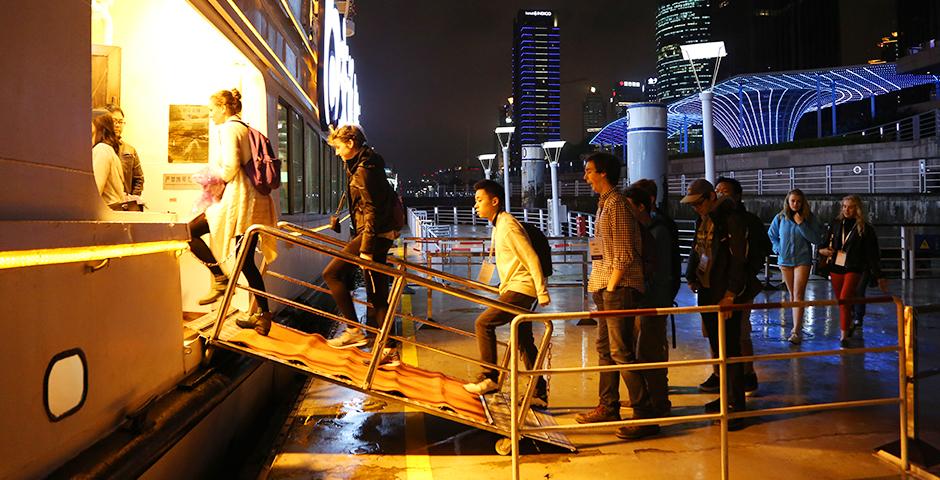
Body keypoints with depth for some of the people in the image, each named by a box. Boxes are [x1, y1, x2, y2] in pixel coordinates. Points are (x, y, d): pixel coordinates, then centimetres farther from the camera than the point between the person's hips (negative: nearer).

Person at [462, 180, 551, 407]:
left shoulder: (508, 225, -14)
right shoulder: (498, 225, 16)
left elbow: (532, 259, -18)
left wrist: (542, 293, -19)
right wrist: (504, 286, 25)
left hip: (521, 288, -10)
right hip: (514, 288, 10)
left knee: (483, 323, -12)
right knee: (524, 342, 11)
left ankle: (490, 378, -4)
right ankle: (539, 393, 17)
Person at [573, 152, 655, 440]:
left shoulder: (617, 204, -13)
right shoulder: (604, 204, 18)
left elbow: (625, 255, -18)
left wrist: (610, 289, -16)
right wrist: (600, 287, 17)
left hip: (619, 289, -10)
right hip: (606, 287, 10)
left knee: (621, 352, -10)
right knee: (605, 348, 15)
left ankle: (645, 416, -4)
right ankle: (608, 408, 26)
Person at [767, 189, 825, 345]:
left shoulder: (810, 218, -4)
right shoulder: (780, 218, 2)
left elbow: (816, 239, -10)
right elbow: (771, 235, 15)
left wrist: (801, 224, -17)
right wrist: (778, 249, 0)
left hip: (802, 260, -3)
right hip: (785, 260, 3)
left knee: (798, 295, -12)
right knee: (792, 294, 12)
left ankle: (796, 331, -15)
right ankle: (797, 325, 28)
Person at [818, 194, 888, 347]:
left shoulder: (865, 228, -4)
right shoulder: (835, 224, 6)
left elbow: (872, 254, -1)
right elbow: (826, 243, 18)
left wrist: (879, 277, 1)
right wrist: (823, 250, -6)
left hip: (853, 269, -4)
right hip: (835, 268, 4)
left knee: (844, 300, -17)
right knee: (840, 301, 13)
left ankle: (844, 336, -10)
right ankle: (849, 325, 39)